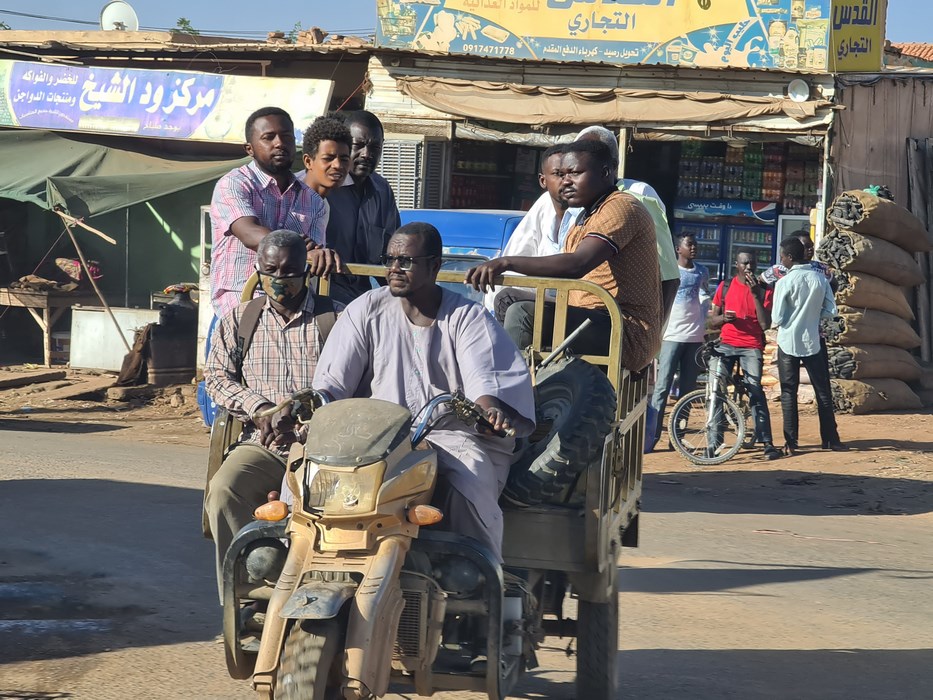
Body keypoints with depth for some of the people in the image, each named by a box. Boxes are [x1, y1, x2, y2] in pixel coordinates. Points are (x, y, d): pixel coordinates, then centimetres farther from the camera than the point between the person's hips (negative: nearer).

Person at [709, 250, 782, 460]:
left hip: (752, 346, -2)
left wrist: (755, 295, -12)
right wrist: (724, 318, -10)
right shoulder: (725, 287, 11)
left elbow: (765, 324, -5)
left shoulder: (764, 290, 5)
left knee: (755, 389, -17)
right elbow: (712, 321, 13)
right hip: (726, 344, 2)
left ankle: (767, 441, -17)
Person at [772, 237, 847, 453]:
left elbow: (777, 319, -12)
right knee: (823, 392, 10)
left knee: (788, 393, 3)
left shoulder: (784, 282, -14)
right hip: (812, 342, 3)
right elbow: (830, 310, 2)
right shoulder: (820, 278, -1)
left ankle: (791, 443, 0)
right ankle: (831, 440, 12)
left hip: (789, 343, -3)